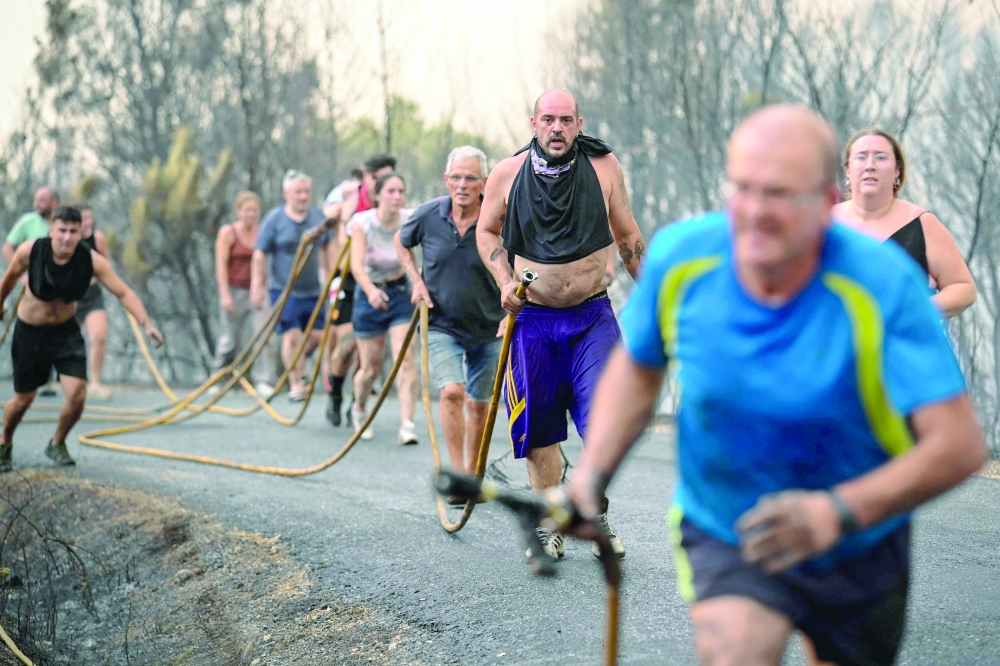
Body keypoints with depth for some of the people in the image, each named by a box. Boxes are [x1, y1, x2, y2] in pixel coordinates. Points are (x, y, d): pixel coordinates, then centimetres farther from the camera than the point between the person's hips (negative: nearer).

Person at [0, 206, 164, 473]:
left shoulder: (92, 261, -20)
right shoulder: (30, 251, -21)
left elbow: (124, 293, -21)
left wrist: (146, 324, -34)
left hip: (66, 331, 1)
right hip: (30, 333, -1)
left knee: (77, 395, -12)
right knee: (23, 399, 8)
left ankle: (57, 444, 18)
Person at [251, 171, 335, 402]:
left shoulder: (318, 216, 4)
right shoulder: (275, 218, -8)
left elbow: (326, 247, 17)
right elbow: (259, 254, -7)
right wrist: (257, 287, -11)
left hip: (313, 289, 5)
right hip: (283, 289, -4)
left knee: (318, 335, 5)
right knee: (292, 334, -10)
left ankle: (298, 365, 33)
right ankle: (295, 384, 2)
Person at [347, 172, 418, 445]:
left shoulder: (411, 221, -11)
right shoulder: (363, 223, -15)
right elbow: (356, 264, -26)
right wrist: (371, 290, -45)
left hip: (400, 293, 1)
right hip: (369, 294, -1)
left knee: (405, 358, -15)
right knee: (371, 368, 7)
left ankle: (407, 424, -15)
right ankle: (359, 410, 37)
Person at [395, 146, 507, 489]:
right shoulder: (428, 215, -9)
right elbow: (401, 242, 13)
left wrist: (512, 312, -18)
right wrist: (416, 280, 1)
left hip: (488, 329, 0)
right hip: (442, 325, 0)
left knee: (479, 404, 10)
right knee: (451, 392, -19)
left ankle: (473, 474, 29)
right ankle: (457, 475, -11)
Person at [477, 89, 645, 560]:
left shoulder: (604, 167, -4)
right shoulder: (507, 174, -4)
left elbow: (627, 236, 8)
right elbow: (486, 231, 12)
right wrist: (505, 281, -3)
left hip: (593, 314, -1)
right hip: (533, 318, 1)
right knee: (538, 429, 5)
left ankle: (595, 514, 11)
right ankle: (549, 524, 21)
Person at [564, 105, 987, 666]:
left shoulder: (884, 285, -25)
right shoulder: (679, 258, -16)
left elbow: (960, 443, -28)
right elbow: (637, 366, 5)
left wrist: (840, 510, -42)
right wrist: (592, 472, -8)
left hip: (858, 551, 0)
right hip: (722, 534, 0)